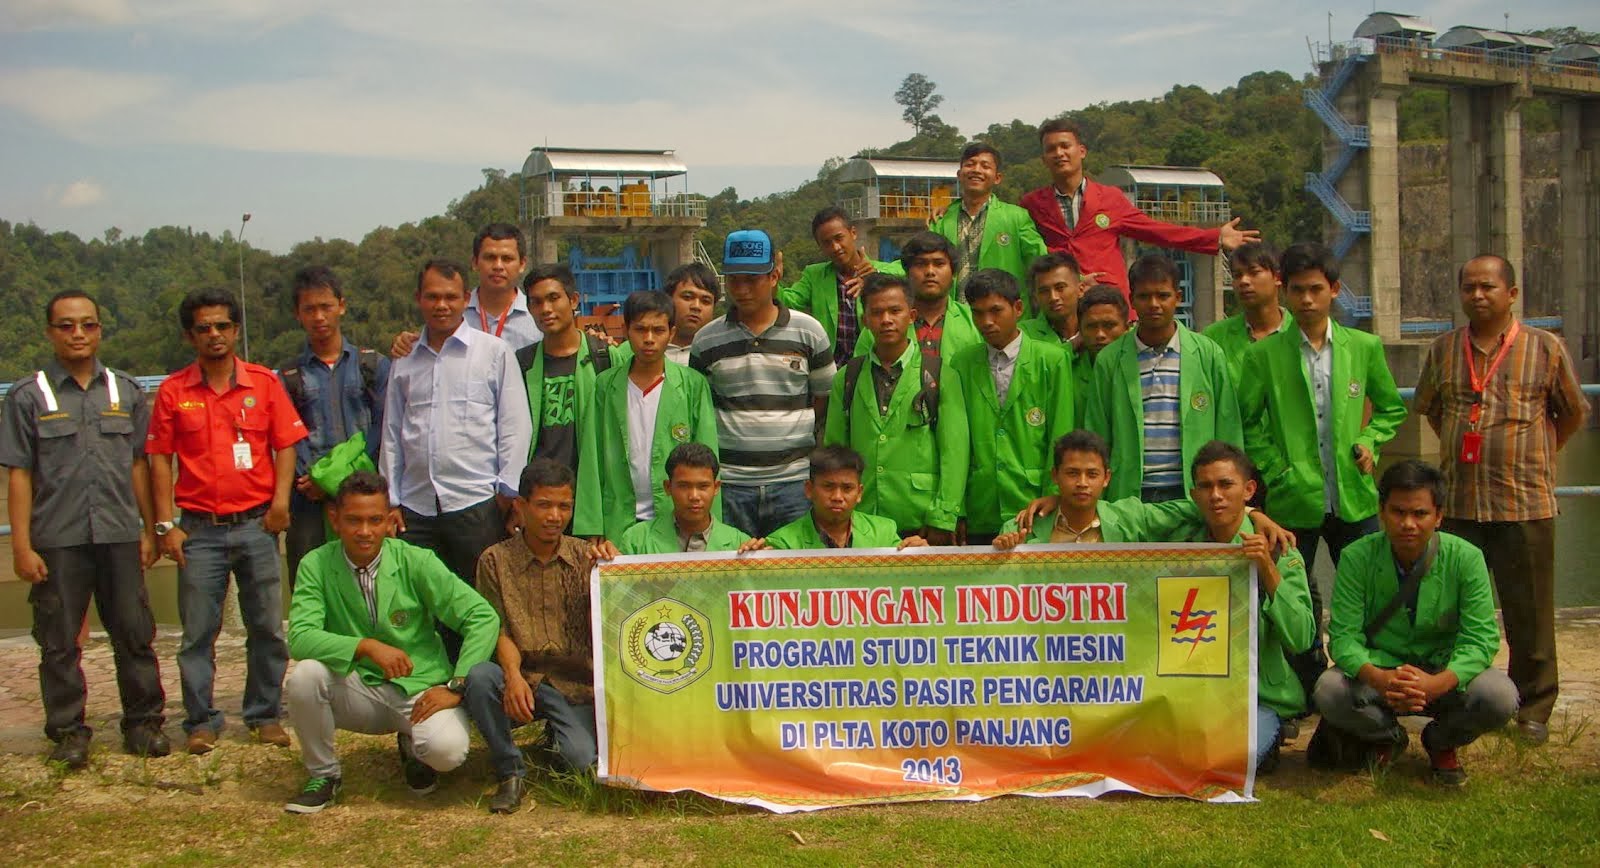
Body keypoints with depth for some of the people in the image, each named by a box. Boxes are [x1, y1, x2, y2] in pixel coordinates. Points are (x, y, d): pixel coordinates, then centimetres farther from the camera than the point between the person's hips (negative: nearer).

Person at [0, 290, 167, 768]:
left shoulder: (126, 391, 9)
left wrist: (150, 529, 10)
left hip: (120, 535, 2)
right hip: (57, 540, -2)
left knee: (134, 634, 6)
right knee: (59, 643, 5)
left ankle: (143, 723, 17)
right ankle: (68, 732, 15)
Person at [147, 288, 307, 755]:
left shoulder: (264, 382, 4)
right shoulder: (173, 391, 3)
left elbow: (286, 445, 4)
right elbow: (160, 458, 4)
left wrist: (281, 498, -9)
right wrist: (166, 525, -2)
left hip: (256, 524, 1)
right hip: (200, 529, 0)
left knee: (267, 628, 6)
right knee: (198, 632, 4)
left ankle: (264, 714, 18)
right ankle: (201, 721, 14)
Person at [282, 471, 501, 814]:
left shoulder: (416, 562, -10)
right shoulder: (317, 565, -7)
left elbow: (483, 617, -11)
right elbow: (300, 637, -19)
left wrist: (456, 686, -18)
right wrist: (367, 646, -32)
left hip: (419, 689, -1)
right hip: (358, 690, 1)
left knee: (448, 749, -30)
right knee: (304, 675, -28)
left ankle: (413, 747, 11)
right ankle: (322, 774, -1)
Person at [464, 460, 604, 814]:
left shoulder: (585, 557, 6)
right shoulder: (496, 560, 2)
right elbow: (498, 630, -4)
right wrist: (513, 675, -23)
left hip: (574, 682, 0)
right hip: (520, 680, 0)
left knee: (579, 759, -23)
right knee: (479, 676, -33)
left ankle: (555, 739, 17)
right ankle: (510, 772, -10)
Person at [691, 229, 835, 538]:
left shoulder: (808, 331, 3)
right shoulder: (706, 340, 4)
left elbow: (826, 397, 12)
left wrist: (794, 432, 5)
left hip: (794, 479, 0)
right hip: (729, 481, 0)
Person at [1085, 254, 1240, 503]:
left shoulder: (1209, 354, 4)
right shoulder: (1109, 360, 4)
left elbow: (1228, 433, 6)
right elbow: (1097, 438, 7)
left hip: (1193, 494, 0)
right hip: (1128, 494, 0)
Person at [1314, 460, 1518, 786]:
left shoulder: (1465, 558, -12)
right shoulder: (1357, 557, -13)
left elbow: (1481, 637, -16)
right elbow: (1344, 636, -16)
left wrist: (1438, 683, -35)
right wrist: (1379, 679, -38)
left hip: (1445, 675, 0)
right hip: (1377, 671, 0)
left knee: (1500, 697, -29)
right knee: (1328, 691, -30)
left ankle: (1441, 743, 7)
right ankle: (1388, 737, 7)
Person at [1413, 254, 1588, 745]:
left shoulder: (1544, 347, 0)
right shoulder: (1444, 350, 8)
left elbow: (1573, 413, 10)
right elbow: (1429, 408, 22)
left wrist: (1534, 456, 11)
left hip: (1526, 502, -3)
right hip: (1459, 501, 3)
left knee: (1529, 612, 3)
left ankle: (1534, 708, 14)